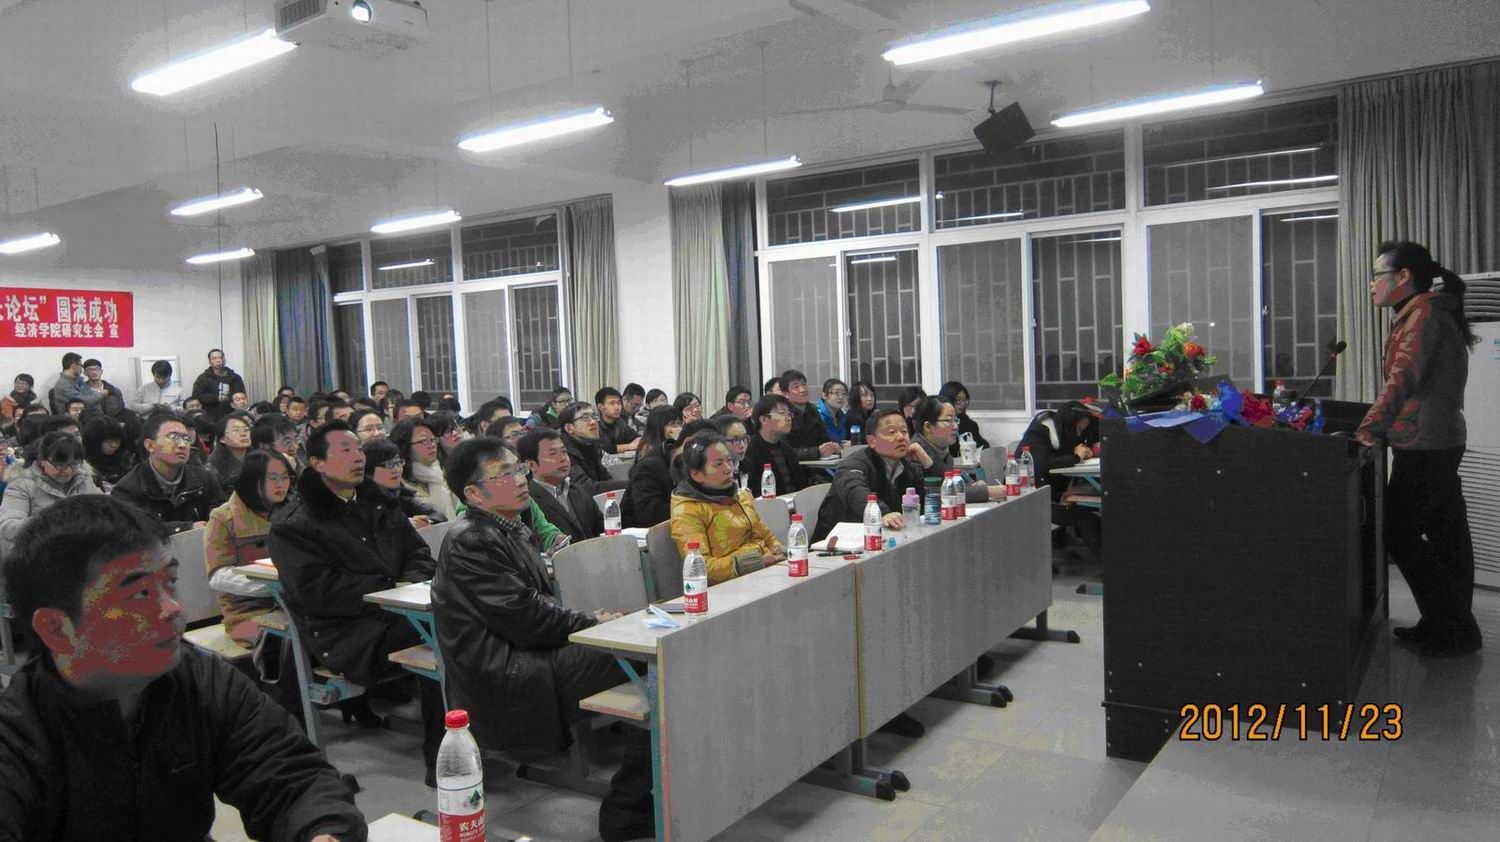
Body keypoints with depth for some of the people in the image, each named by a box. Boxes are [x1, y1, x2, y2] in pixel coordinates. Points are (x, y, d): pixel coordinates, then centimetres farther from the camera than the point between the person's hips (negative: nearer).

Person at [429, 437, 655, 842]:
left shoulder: (507, 528, 16)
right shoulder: (469, 542, -14)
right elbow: (524, 619, -19)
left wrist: (586, 619, 1)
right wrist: (592, 622, -8)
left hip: (527, 655, 10)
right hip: (508, 681, -10)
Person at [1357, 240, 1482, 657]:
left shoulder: (1423, 313, -14)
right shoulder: (1424, 313, 17)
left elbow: (1403, 377, -25)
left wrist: (1368, 429, -27)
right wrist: (1380, 427, 12)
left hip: (1424, 446, -10)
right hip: (1438, 443, 10)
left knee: (1401, 534, -4)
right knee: (1446, 536, 13)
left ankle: (1455, 629, 4)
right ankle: (1454, 626, 21)